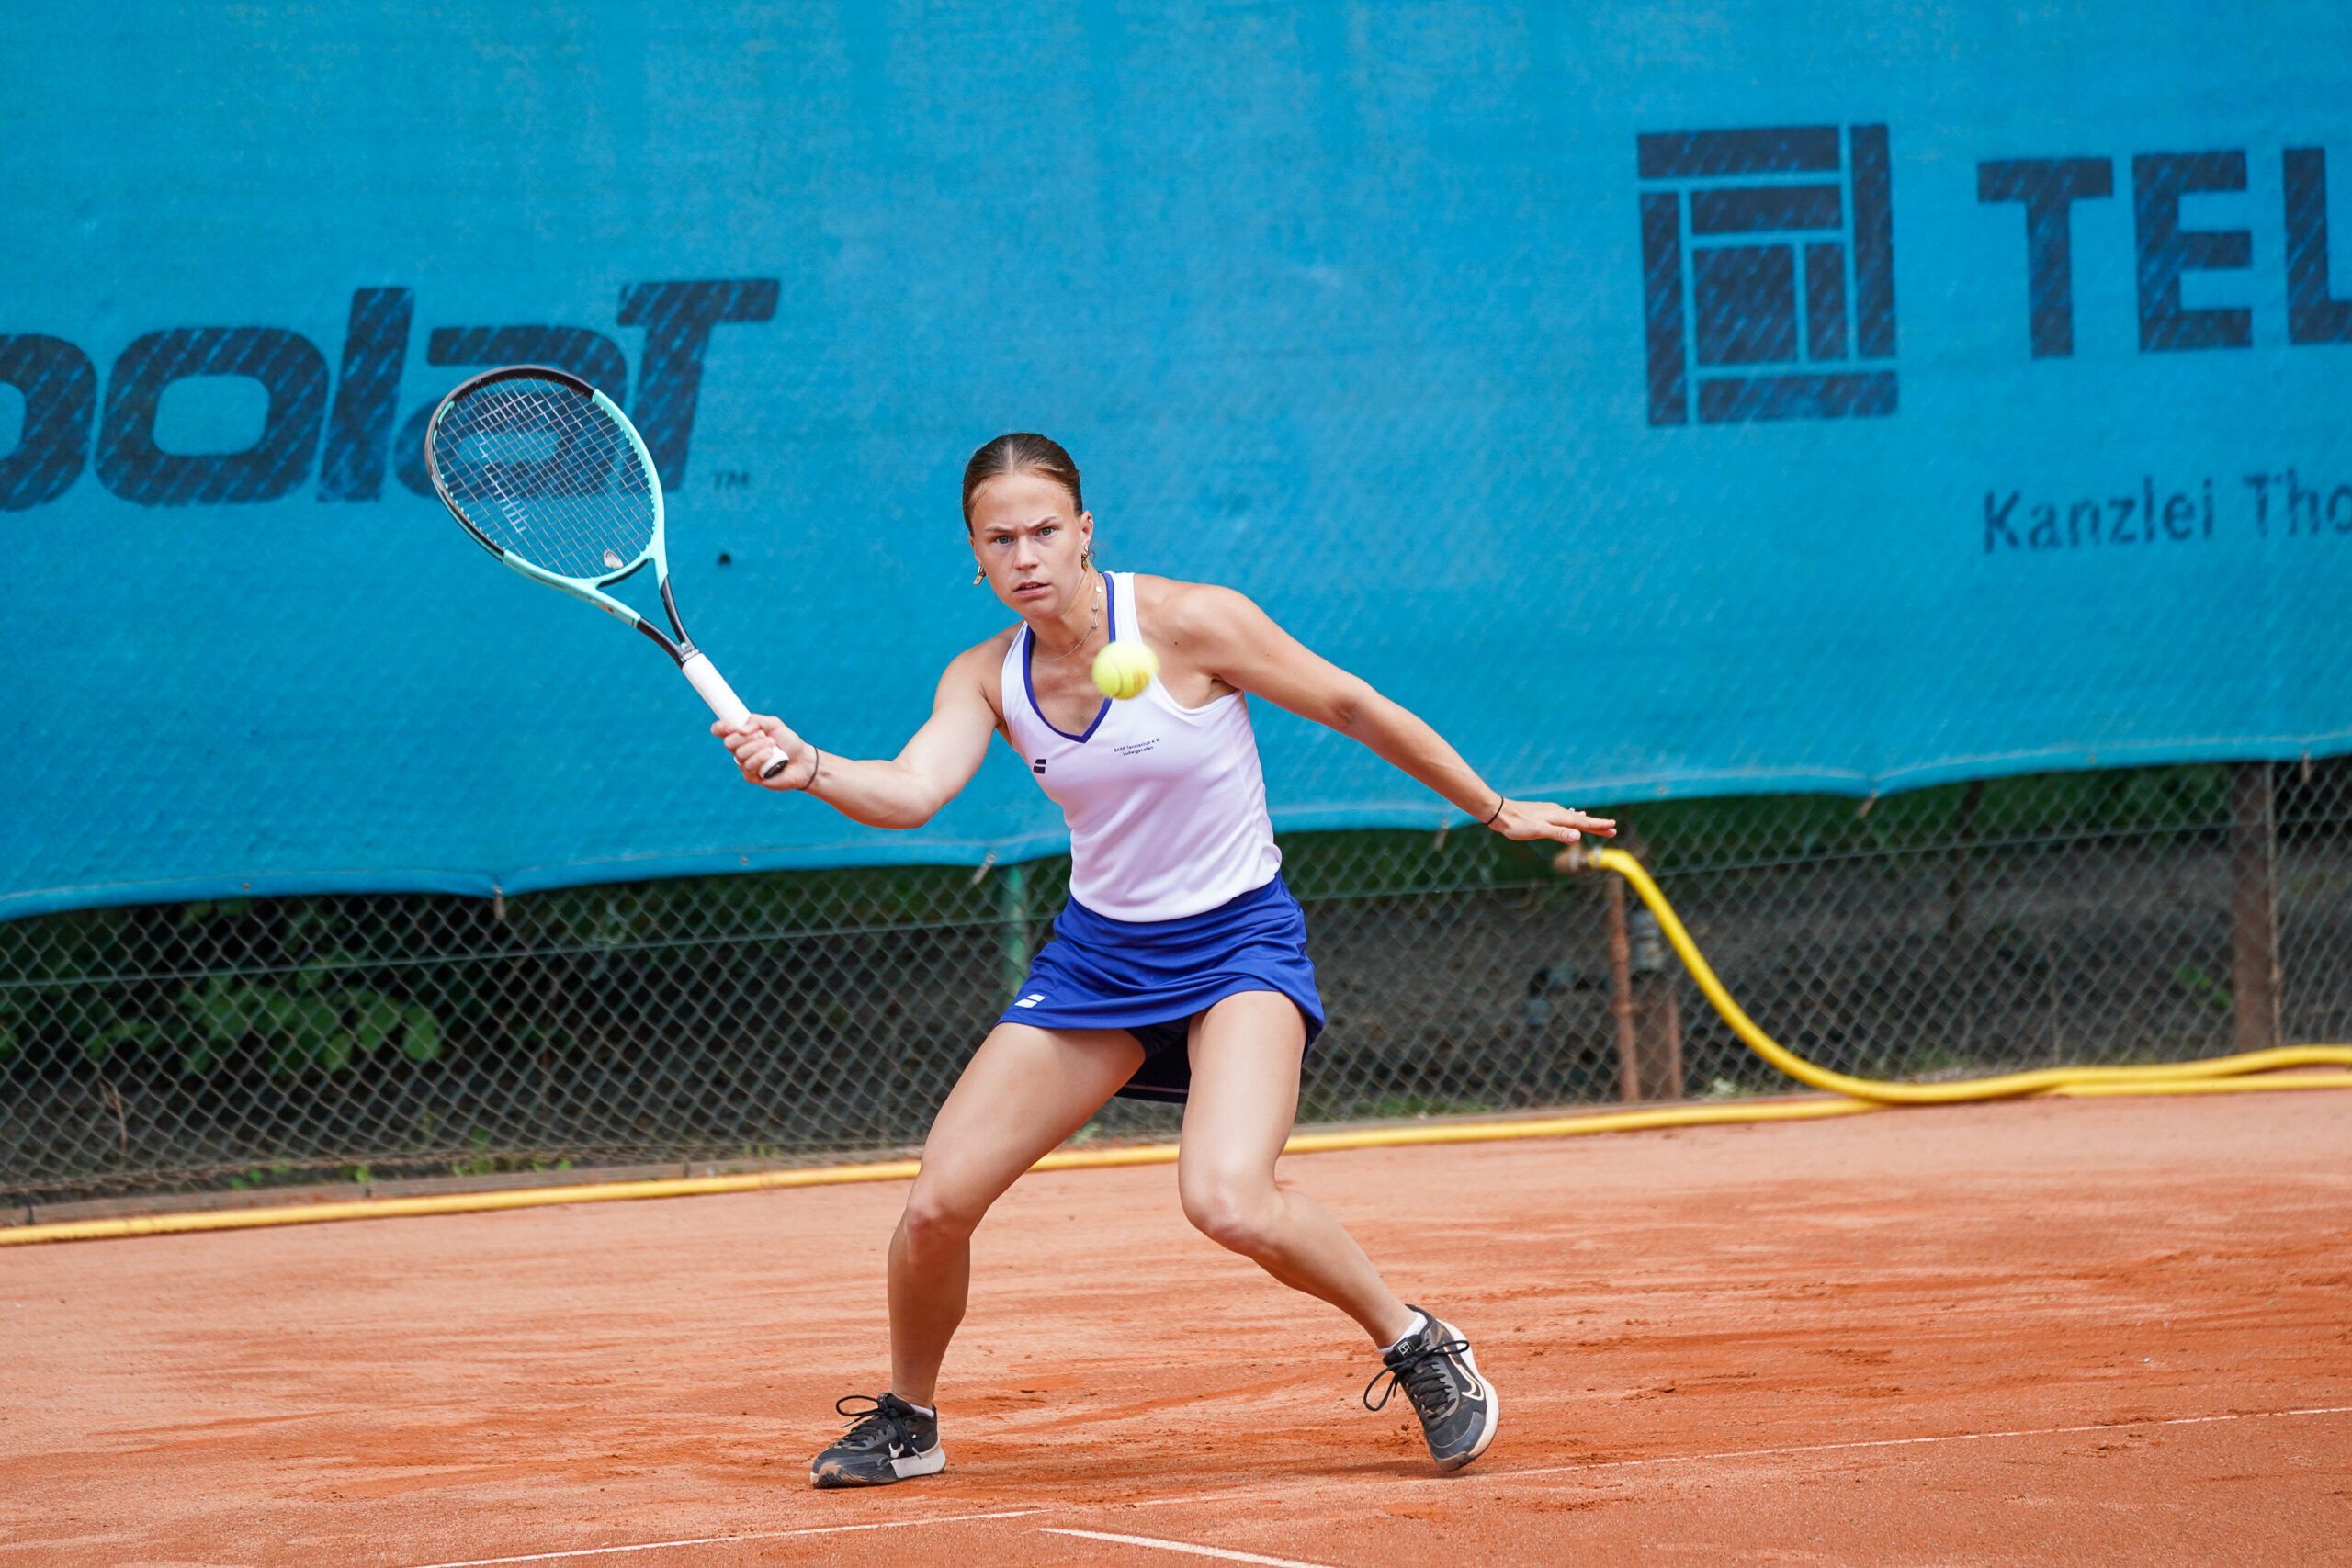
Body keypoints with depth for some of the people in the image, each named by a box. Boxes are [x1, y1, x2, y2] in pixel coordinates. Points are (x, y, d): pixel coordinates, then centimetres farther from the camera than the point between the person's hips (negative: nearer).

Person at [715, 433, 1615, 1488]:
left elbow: (1356, 711, -6)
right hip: (1099, 953, 5)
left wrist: (1496, 812, 3)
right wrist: (810, 768, -42)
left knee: (1228, 1200, -30)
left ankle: (1420, 1351, -5)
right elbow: (911, 790, -20)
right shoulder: (986, 679, -4)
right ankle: (905, 1422, 22)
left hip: (1240, 940, -5)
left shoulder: (1189, 621, -16)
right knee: (937, 1204, -5)